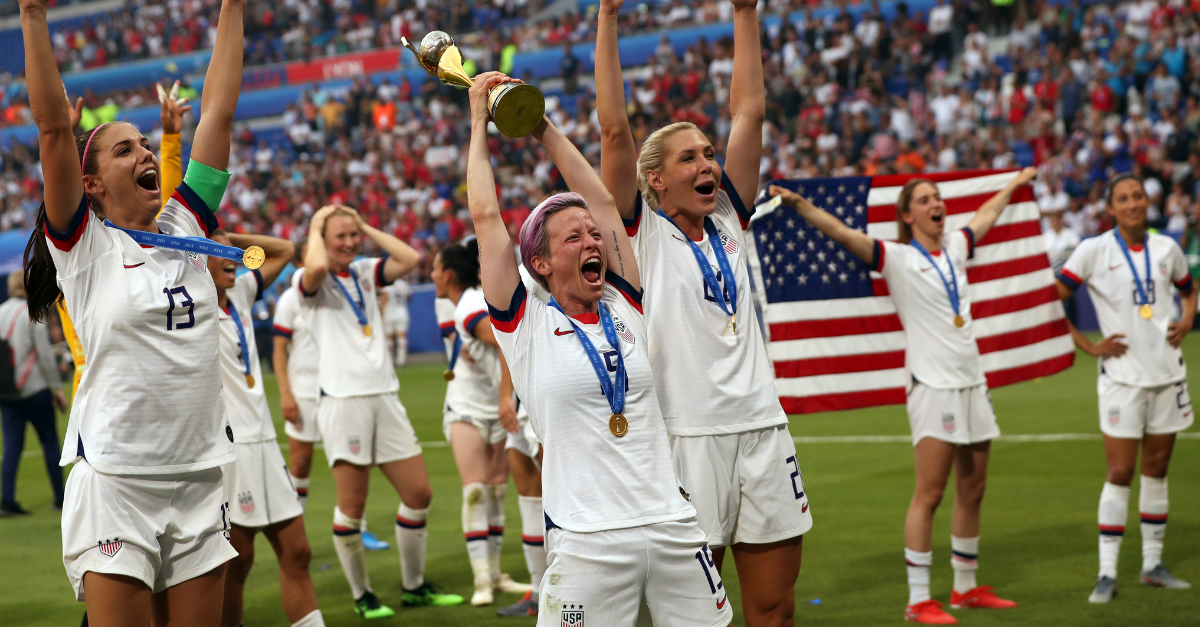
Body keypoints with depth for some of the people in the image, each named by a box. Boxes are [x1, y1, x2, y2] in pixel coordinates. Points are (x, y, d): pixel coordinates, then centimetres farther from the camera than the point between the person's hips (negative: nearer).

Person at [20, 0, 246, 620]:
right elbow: (53, 127, -9)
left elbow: (218, 112, 12)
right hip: (115, 482, -4)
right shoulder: (84, 246, 0)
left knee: (197, 621, 6)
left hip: (200, 479, 5)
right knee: (122, 618, -6)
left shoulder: (184, 228, 11)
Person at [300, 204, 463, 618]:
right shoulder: (312, 281, -1)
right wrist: (314, 227, -8)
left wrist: (366, 228, 7)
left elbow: (410, 258, 3)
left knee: (418, 493, 4)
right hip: (343, 398, -6)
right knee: (351, 504, -3)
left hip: (384, 395, 6)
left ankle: (415, 587, 19)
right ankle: (362, 596, 9)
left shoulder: (366, 273, 16)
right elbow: (316, 266, -26)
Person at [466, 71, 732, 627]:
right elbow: (486, 216, -1)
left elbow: (601, 200, 14)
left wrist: (543, 126, 19)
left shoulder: (624, 307, 11)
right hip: (588, 540, -4)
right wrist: (480, 122, 8)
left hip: (672, 525, 4)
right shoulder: (528, 327, 1)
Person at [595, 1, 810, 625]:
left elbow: (748, 110, 14)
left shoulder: (727, 221, 13)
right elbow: (614, 129, -8)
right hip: (687, 436, -5)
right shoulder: (642, 231, 1)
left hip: (762, 428, 5)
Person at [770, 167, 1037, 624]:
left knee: (972, 489, 11)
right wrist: (799, 204, -30)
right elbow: (841, 233, -18)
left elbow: (986, 216, 33)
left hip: (972, 382, 7)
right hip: (933, 385, -7)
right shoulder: (897, 258, -5)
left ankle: (966, 587, 23)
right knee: (929, 492, -9)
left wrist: (1014, 185, 48)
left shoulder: (955, 247, 13)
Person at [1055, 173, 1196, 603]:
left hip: (1167, 371, 4)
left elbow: (1188, 290, 24)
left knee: (1157, 468, 10)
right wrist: (1090, 346, -9)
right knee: (1120, 473, -7)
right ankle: (1107, 573, -3)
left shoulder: (1166, 249, 6)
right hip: (1123, 375, -4)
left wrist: (1186, 320, 5)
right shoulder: (1094, 251, -7)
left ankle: (1153, 564, 19)